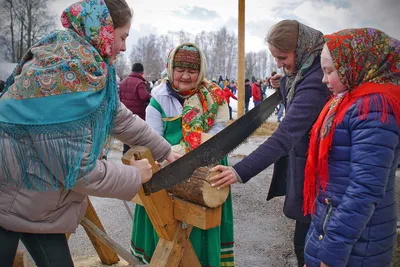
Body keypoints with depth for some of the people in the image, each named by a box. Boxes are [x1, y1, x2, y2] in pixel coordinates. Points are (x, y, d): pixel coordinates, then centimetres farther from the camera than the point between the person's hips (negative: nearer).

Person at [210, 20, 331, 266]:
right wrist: (284, 86, 0)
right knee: (307, 239, 24)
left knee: (306, 245, 5)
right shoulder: (305, 70, 2)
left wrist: (241, 172, -41)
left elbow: (285, 135, -37)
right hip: (304, 161, 9)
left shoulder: (315, 81, -28)